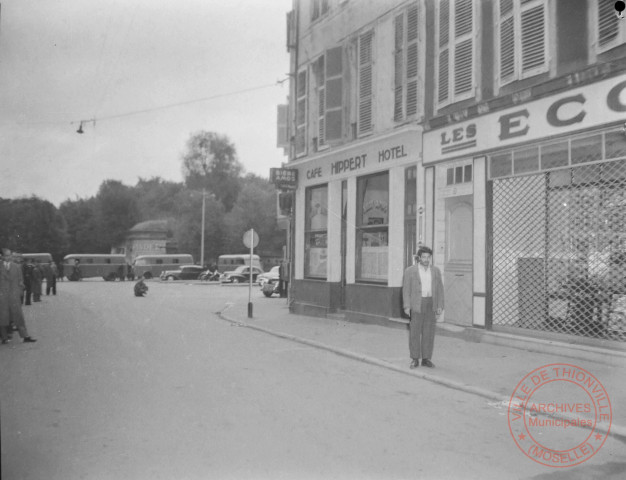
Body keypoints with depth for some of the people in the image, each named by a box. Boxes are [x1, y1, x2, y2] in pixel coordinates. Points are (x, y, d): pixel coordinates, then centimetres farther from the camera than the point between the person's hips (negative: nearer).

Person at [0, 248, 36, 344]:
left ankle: (25, 336, -3)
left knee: (18, 315, -1)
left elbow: (20, 281, 14)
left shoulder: (16, 267, 9)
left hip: (14, 296, 1)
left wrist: (19, 291, 4)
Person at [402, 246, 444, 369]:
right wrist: (406, 306, -9)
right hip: (416, 305, -3)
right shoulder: (410, 271, -2)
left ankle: (426, 358, 12)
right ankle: (415, 359, 8)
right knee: (415, 332, 0)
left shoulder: (436, 271, 7)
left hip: (431, 305, 3)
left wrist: (440, 306, 2)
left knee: (429, 333, 4)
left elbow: (439, 289, 9)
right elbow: (406, 289, -3)